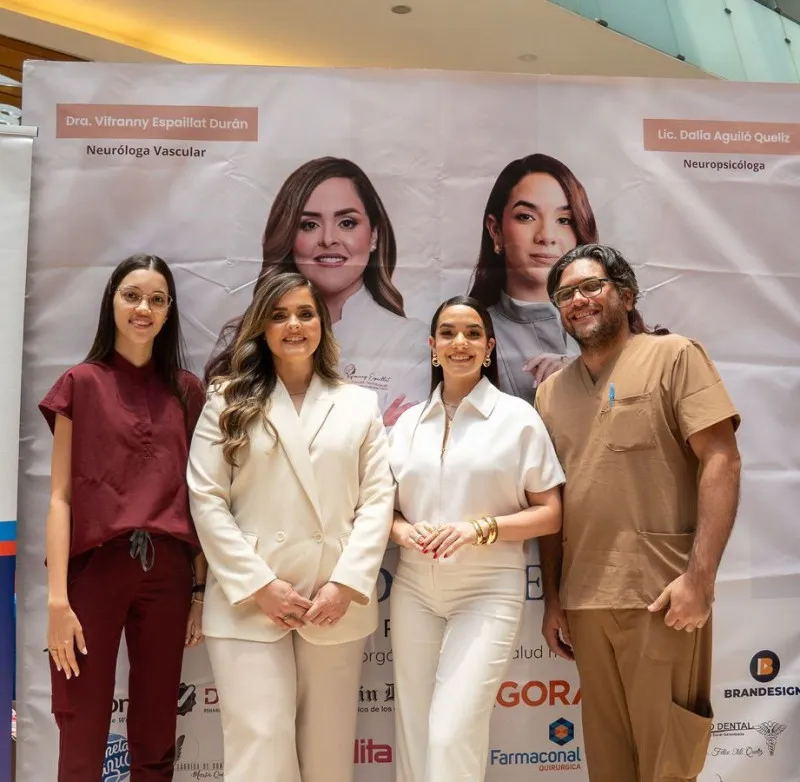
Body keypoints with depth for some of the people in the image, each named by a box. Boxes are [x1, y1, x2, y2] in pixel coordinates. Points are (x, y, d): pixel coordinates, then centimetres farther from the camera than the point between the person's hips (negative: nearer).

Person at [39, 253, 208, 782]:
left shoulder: (188, 391, 9)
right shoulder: (81, 384, 3)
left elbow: (197, 496, 9)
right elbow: (61, 496, -1)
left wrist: (201, 588, 5)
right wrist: (57, 597, -9)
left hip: (166, 572, 2)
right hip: (94, 568, -2)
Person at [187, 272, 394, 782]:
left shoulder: (360, 404, 11)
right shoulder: (228, 401, 6)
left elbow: (378, 499, 4)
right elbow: (206, 500, -2)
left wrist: (346, 584, -8)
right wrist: (259, 585, -9)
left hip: (337, 603, 2)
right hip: (251, 603, -1)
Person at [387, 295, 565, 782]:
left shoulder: (518, 417, -2)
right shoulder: (409, 422, 9)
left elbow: (550, 514, -2)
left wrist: (480, 528, -17)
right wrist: (404, 531, -8)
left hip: (488, 591, -4)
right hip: (414, 590, 4)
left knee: (452, 737, -9)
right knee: (414, 733, 9)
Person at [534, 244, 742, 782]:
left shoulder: (674, 356, -1)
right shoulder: (551, 390, 12)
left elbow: (721, 460, -9)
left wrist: (700, 575, -17)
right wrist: (553, 598, 11)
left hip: (660, 595, -4)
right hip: (584, 599, 5)